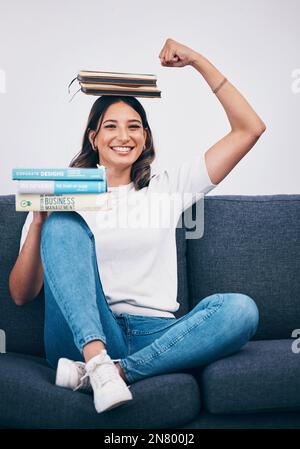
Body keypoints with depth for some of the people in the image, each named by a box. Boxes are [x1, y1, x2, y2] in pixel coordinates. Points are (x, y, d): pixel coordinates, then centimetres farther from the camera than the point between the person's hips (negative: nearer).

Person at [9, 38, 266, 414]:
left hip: (154, 337, 2)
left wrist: (197, 61, 8)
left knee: (240, 309, -26)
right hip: (82, 336, -1)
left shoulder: (166, 187, 17)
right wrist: (38, 222, -9)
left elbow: (250, 129, 14)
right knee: (63, 224, -21)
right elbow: (21, 295, 7)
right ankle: (97, 361, -36)